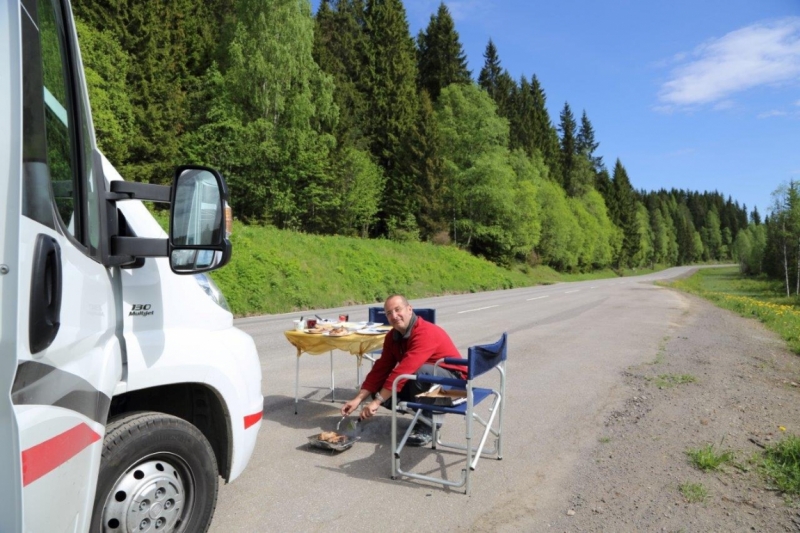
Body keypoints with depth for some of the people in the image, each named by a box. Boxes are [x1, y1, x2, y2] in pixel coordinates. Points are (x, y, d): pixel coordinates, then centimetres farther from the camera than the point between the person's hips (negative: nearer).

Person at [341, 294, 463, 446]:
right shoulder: (393, 336, -3)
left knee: (419, 372, -38)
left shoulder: (425, 333, -29)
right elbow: (381, 369, -3)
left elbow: (404, 370, -37)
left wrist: (377, 401, -38)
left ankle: (428, 424, -16)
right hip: (427, 382, 8)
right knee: (381, 391, -10)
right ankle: (428, 411, 6)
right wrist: (358, 399, -13)